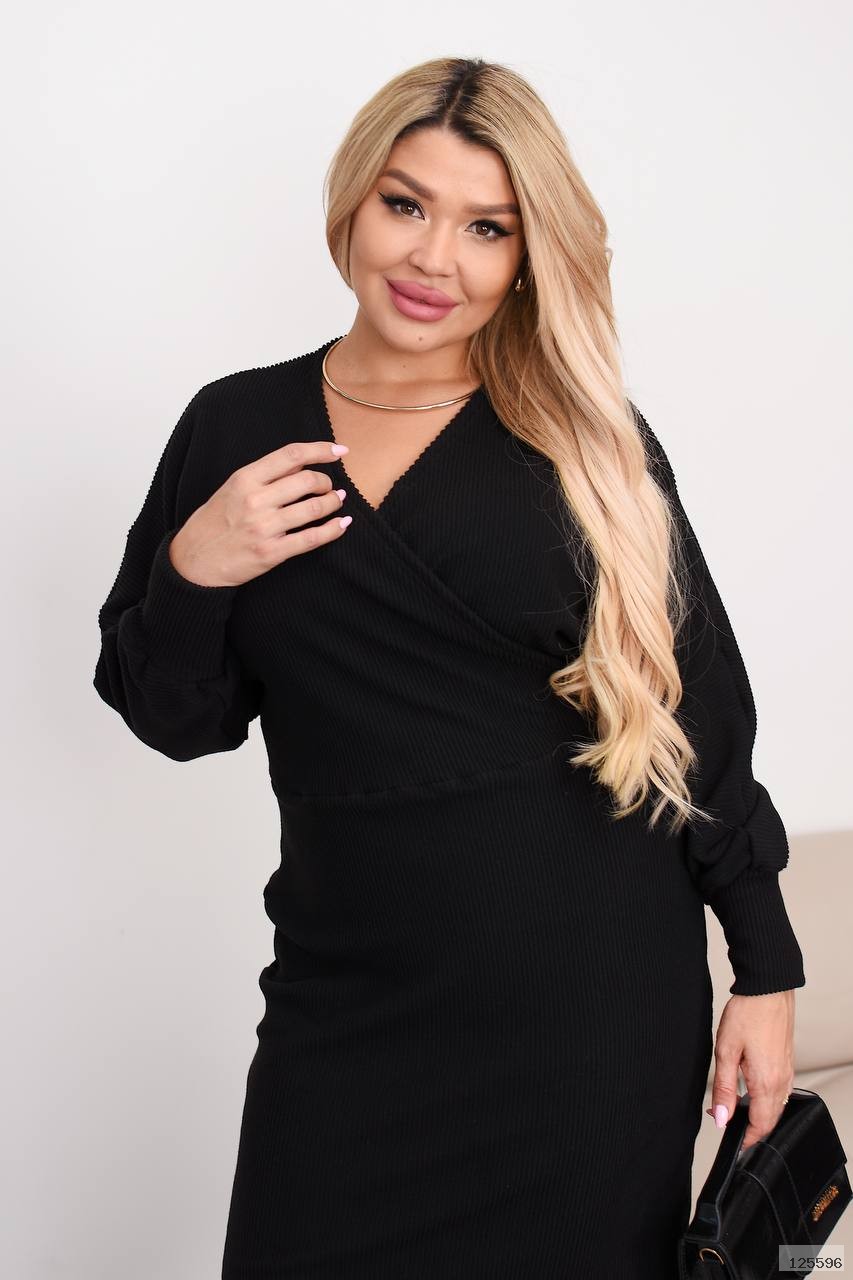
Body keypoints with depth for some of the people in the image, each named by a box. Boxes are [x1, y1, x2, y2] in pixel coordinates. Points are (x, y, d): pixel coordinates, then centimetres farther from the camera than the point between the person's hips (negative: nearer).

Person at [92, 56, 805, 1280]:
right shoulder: (236, 428, 2)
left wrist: (766, 967, 1)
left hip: (598, 994, -1)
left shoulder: (592, 443, -2)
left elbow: (700, 707, 2)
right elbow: (178, 717, 8)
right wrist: (192, 573, -12)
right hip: (353, 1005, 1)